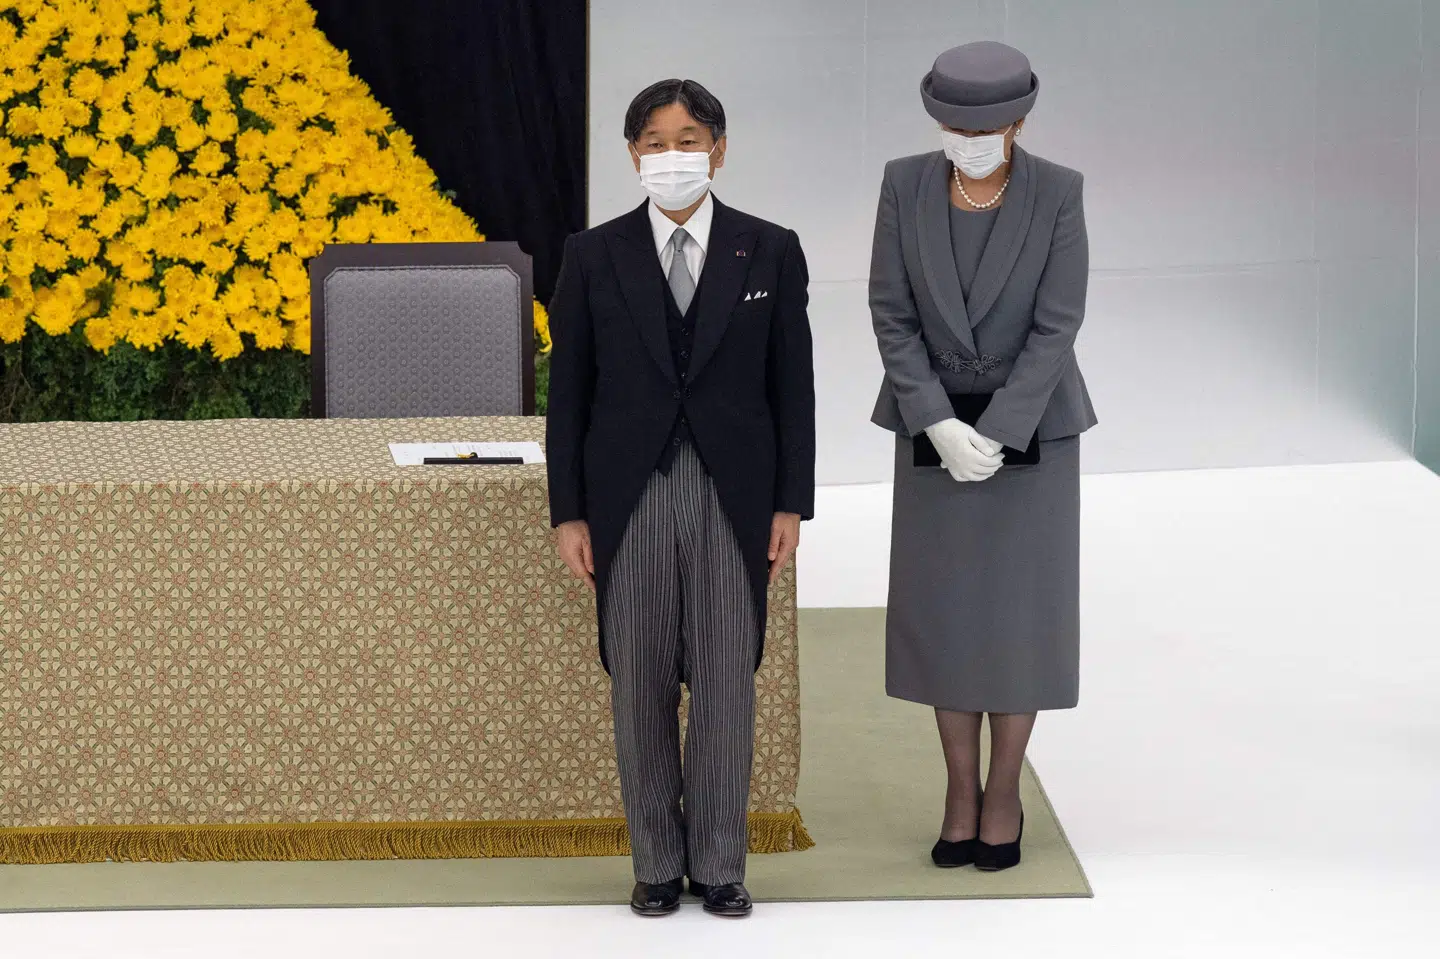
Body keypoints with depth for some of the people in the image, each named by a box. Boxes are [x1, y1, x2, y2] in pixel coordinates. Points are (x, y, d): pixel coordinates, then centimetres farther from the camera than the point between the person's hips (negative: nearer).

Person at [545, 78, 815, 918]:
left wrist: (792, 503, -2)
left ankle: (720, 866, 11)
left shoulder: (770, 252, 2)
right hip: (631, 496, 0)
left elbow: (793, 385, 4)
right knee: (641, 686, 4)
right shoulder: (594, 257, 2)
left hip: (734, 498, 0)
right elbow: (570, 392, 4)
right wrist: (568, 513, 0)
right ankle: (657, 864, 14)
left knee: (727, 683, 1)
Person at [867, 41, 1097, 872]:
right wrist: (941, 429, -20)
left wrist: (993, 440, -22)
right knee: (946, 612, 4)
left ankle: (1005, 792, 18)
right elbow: (892, 314, -10)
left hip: (1030, 419, -1)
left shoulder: (1058, 194, -16)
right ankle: (961, 793, 18)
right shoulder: (906, 185, -12)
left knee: (1018, 613, 2)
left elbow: (1057, 326, -16)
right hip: (936, 418, 2)